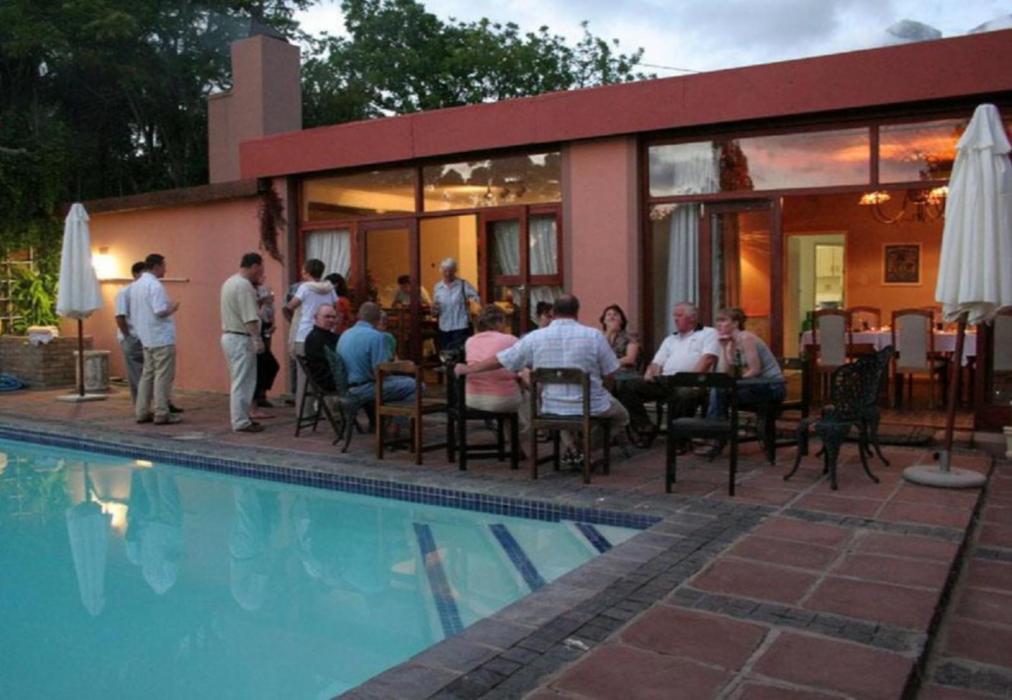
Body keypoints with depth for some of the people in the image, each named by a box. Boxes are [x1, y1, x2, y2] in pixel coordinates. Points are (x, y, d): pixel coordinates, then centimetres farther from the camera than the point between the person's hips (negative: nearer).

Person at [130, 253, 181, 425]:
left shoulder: (135, 285, 13)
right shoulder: (155, 285, -15)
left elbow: (133, 312, 18)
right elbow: (160, 312, -22)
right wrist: (173, 308, -3)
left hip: (146, 338, 9)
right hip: (161, 338, -9)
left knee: (147, 374, 14)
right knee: (163, 376, -4)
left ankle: (142, 412, 17)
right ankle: (161, 414, -2)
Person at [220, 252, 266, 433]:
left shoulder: (230, 282, 14)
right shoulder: (244, 285, -18)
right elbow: (249, 318, -24)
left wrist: (255, 285, 19)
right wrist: (257, 339, -22)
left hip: (229, 336, 10)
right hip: (241, 339, -10)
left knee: (240, 381, 16)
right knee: (243, 382, -5)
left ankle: (241, 417, 22)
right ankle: (241, 422, -1)